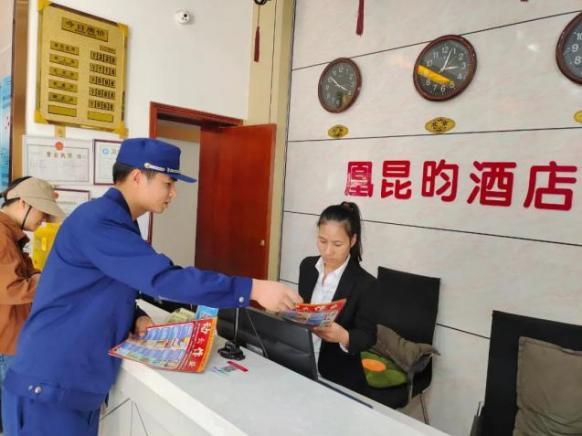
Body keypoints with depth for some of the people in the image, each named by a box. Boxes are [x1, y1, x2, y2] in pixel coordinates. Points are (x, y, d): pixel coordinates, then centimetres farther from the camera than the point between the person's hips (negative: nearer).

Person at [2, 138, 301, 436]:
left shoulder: (118, 221, 9)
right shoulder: (97, 220, -23)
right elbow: (162, 278, -32)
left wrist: (136, 318, -3)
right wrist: (252, 289, -31)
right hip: (48, 389, -9)